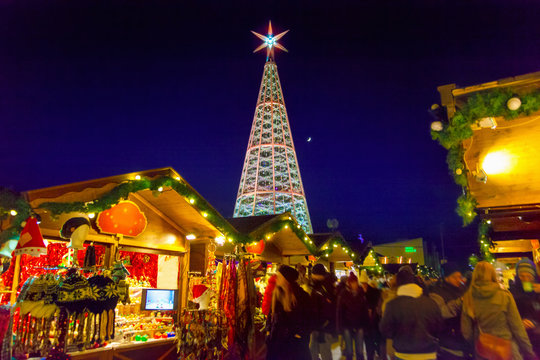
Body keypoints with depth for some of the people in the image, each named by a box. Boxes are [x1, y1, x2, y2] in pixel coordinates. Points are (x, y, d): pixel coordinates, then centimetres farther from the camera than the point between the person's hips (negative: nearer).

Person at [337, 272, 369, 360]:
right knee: (349, 351, 8)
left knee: (360, 351, 9)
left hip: (359, 326, 2)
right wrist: (339, 326, -8)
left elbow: (365, 310, 2)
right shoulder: (344, 294, -8)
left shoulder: (361, 293, -1)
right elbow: (339, 311, -6)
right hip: (347, 326, -2)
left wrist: (365, 324, -3)